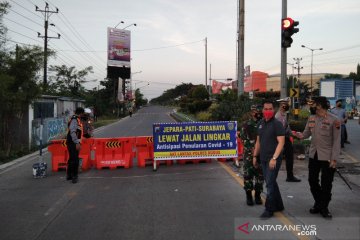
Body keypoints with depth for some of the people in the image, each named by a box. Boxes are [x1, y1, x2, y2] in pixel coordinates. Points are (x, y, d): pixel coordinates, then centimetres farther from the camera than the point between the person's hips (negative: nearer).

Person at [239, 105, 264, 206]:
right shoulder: (246, 125, 0)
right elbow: (243, 139, -5)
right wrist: (251, 149, -15)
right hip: (249, 154, -3)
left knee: (260, 175, 7)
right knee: (248, 175, 0)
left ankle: (258, 195, 20)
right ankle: (249, 196, 13)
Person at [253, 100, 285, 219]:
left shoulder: (277, 124, -10)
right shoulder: (260, 123, 11)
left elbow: (281, 142, -16)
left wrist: (274, 158, -23)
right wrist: (255, 156, 15)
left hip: (273, 159, -7)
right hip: (263, 159, 7)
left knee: (270, 184, -5)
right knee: (271, 183, 15)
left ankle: (269, 209, 6)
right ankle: (278, 205, 30)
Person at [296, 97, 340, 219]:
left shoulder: (333, 120, -15)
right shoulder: (311, 118, 2)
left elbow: (337, 140, -13)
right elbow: (307, 133, 9)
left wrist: (334, 159, -16)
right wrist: (301, 135, -16)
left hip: (327, 157, -5)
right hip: (313, 155, 5)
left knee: (326, 183, 7)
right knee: (312, 180, 14)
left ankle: (324, 207, 24)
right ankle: (318, 203, 34)